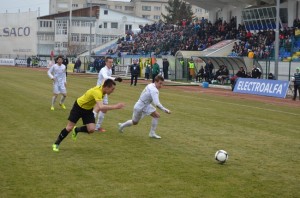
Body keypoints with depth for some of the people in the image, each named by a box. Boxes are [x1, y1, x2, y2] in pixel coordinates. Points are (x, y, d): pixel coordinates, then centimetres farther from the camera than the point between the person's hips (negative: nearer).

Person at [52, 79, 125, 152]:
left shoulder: (102, 88, -13)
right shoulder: (97, 92, -39)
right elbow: (101, 107, -53)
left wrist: (104, 108, 3)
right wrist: (115, 106, -52)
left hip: (88, 109, 7)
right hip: (78, 107, -7)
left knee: (91, 129, -10)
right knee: (69, 128, -2)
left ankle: (76, 130, 19)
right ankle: (56, 144, 18)